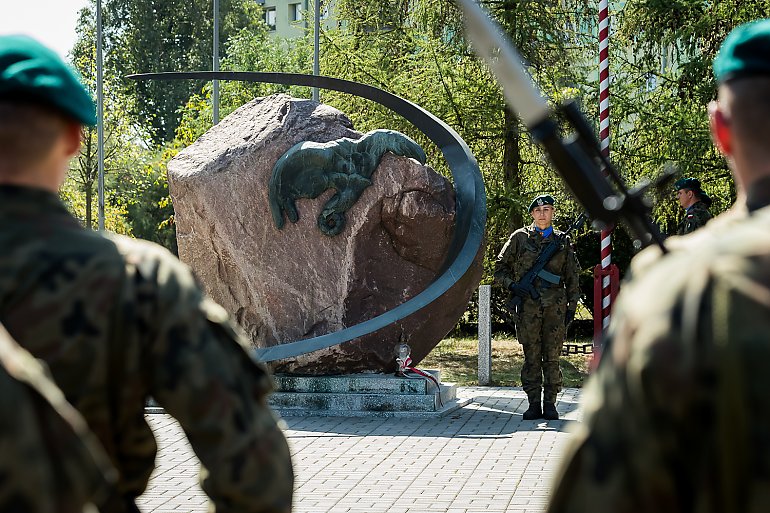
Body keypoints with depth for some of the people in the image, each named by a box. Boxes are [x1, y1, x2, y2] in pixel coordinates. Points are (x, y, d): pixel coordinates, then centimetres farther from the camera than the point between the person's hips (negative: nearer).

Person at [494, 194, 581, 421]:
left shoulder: (562, 241, 12)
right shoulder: (520, 238, 8)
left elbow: (572, 276, 14)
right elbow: (500, 268, 11)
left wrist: (572, 306, 7)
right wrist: (512, 285, -6)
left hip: (555, 306, 1)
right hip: (528, 305, -1)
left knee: (552, 357, 1)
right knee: (531, 356, 1)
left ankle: (550, 404, 7)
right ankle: (534, 404, 6)